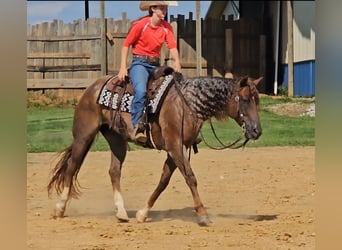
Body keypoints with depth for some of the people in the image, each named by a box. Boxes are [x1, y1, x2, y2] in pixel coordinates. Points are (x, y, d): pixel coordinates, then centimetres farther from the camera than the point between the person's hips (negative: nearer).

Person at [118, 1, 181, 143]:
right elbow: (126, 45, -3)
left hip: (156, 64, 6)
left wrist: (177, 62, -24)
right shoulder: (140, 24, -9)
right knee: (141, 90, -33)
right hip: (140, 63, -6)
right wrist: (123, 67, -9)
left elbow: (172, 47, -4)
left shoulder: (166, 27, 5)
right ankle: (137, 127, -31)